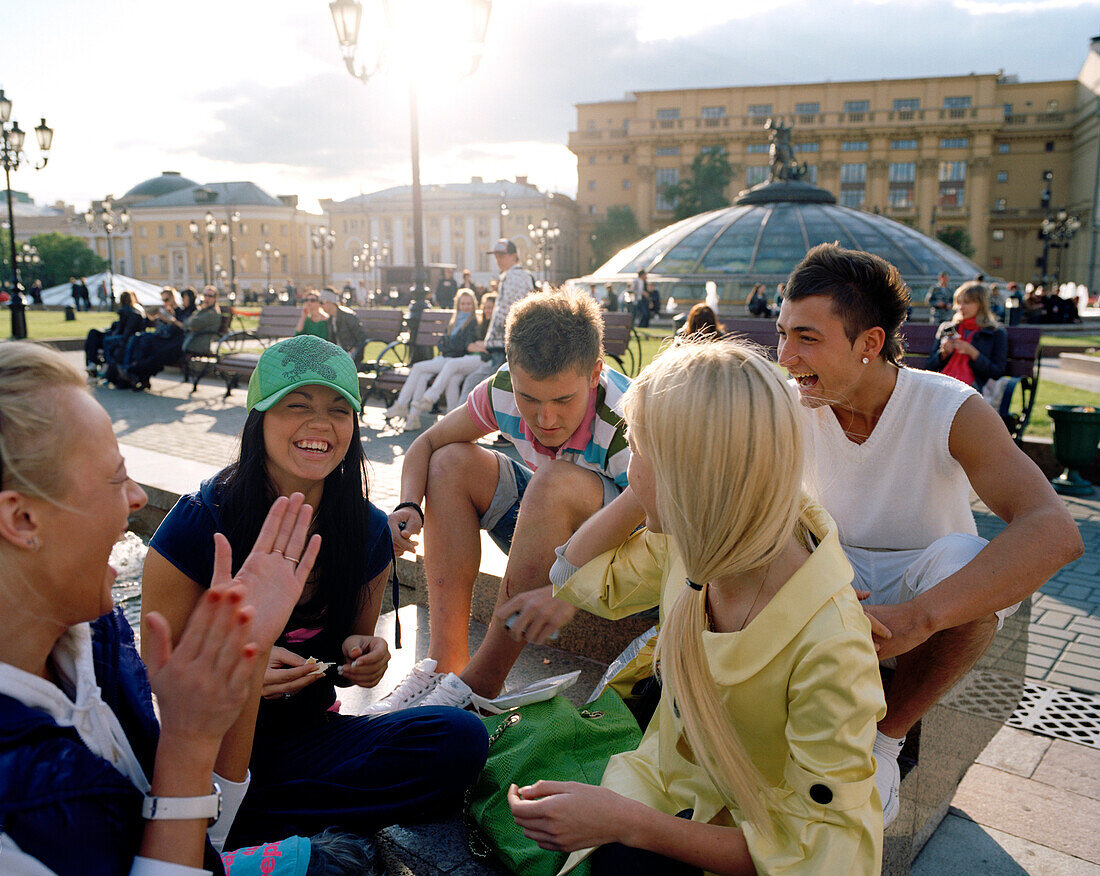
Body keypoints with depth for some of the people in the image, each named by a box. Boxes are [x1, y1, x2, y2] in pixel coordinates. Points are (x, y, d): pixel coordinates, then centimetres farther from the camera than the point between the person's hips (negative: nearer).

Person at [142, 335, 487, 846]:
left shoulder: (368, 531, -1)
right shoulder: (197, 525, -13)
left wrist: (360, 656, -10)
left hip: (308, 736, 6)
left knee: (461, 739, -22)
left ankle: (247, 820, -14)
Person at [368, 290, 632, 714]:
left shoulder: (627, 427, -32)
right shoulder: (504, 390, -17)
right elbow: (426, 444, -3)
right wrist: (409, 506, -25)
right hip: (548, 527, 6)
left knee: (558, 483, -36)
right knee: (454, 463, -13)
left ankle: (482, 682, -27)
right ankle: (446, 661, -18)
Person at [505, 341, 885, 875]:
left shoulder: (828, 647, -33)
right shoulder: (690, 541, -12)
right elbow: (582, 574, 6)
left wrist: (624, 822, -29)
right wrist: (647, 492, -11)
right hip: (666, 781, 5)